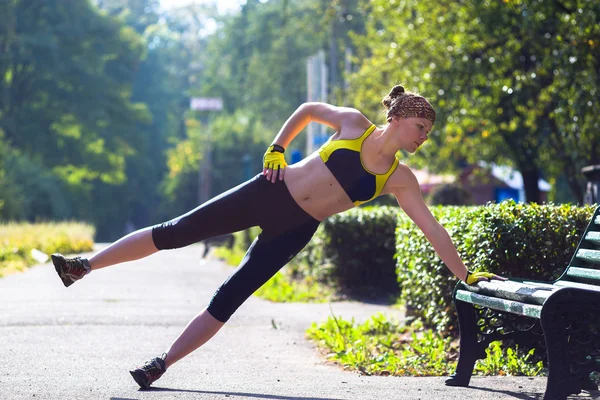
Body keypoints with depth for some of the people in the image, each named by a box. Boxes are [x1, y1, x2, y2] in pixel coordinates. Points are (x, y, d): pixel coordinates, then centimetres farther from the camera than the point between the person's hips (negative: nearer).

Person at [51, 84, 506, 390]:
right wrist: (276, 148, 3)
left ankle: (162, 363, 4)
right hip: (270, 193, -1)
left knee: (229, 298, -5)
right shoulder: (354, 123, -4)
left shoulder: (400, 180, -2)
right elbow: (308, 108, 12)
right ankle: (85, 265, 3)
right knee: (178, 231, -6)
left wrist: (467, 275, -5)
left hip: (294, 231, 1)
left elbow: (433, 229, -2)